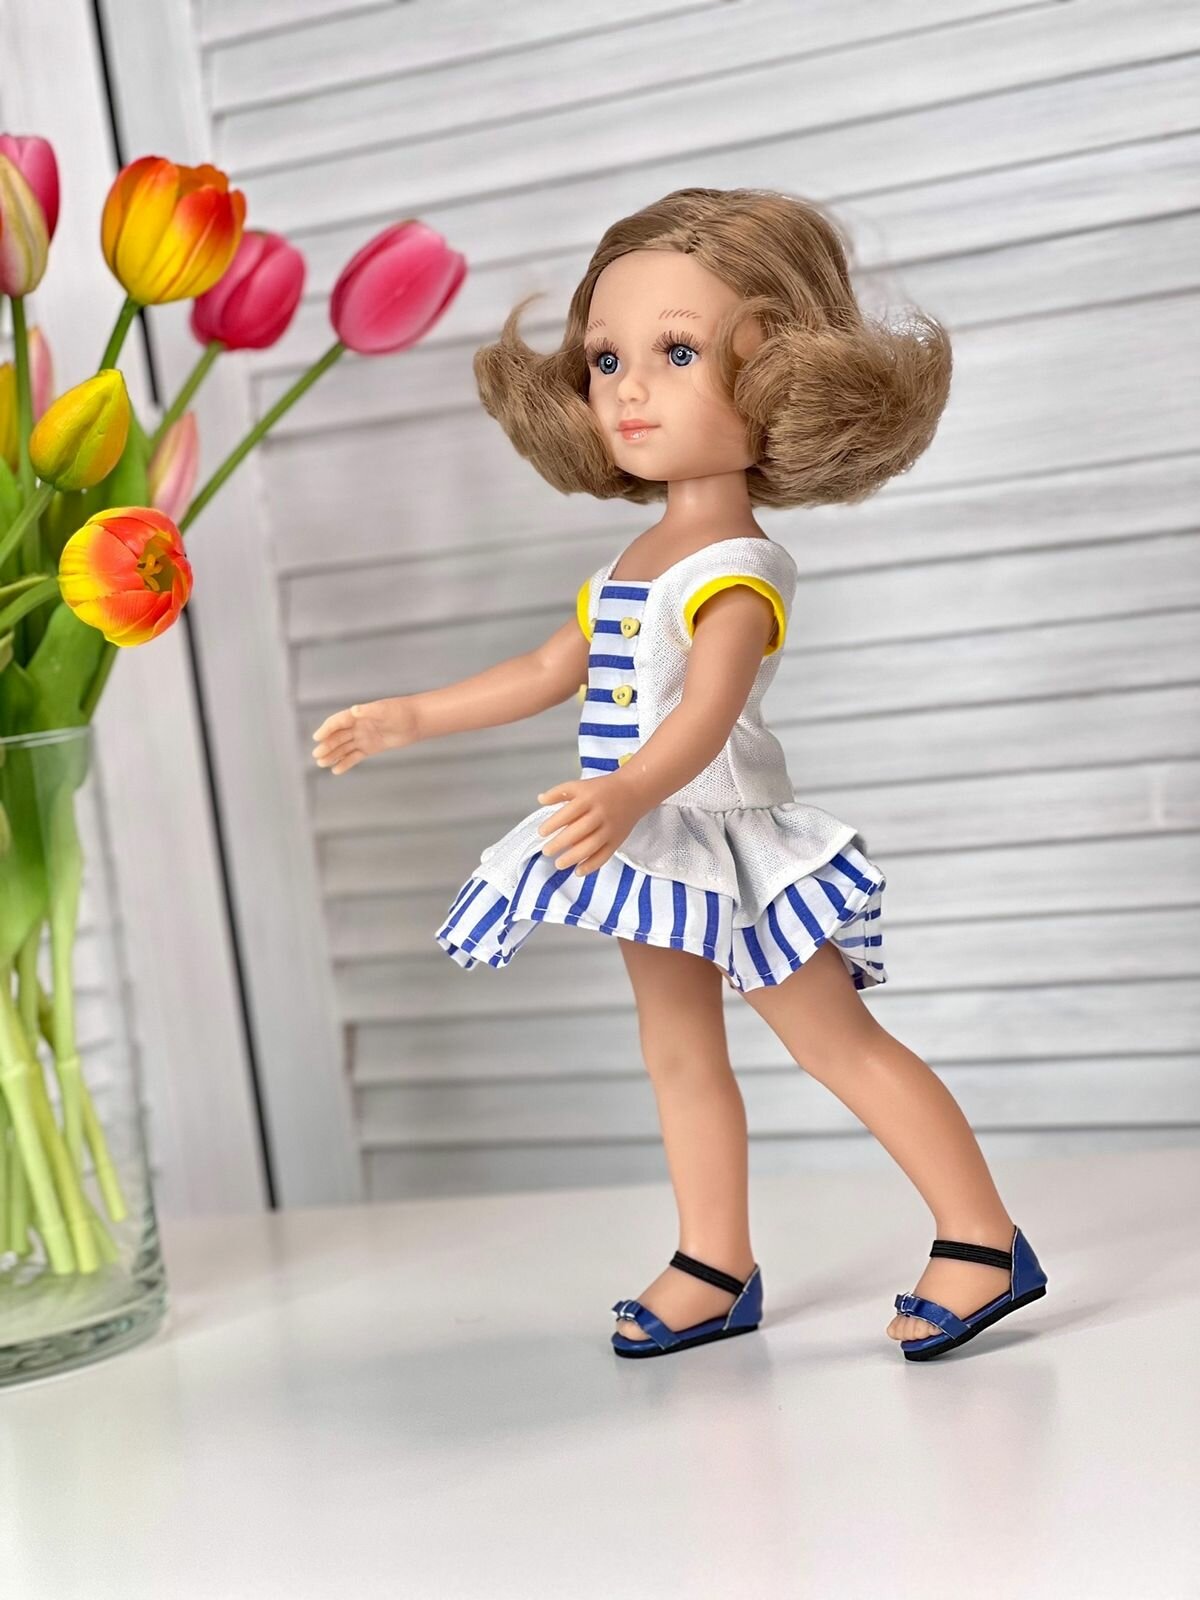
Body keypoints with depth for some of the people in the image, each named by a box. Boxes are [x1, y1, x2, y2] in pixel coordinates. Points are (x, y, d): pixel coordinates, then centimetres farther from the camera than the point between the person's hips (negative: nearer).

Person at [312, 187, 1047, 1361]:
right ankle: (714, 1270, 24)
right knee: (678, 1054, 13)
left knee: (841, 1043, -3)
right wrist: (407, 718, 23)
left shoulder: (737, 573, -18)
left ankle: (984, 1243, 8)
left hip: (723, 838, -9)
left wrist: (628, 793, -54)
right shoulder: (628, 569, 10)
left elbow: (707, 707, -35)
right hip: (654, 850, 9)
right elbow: (548, 673, 22)